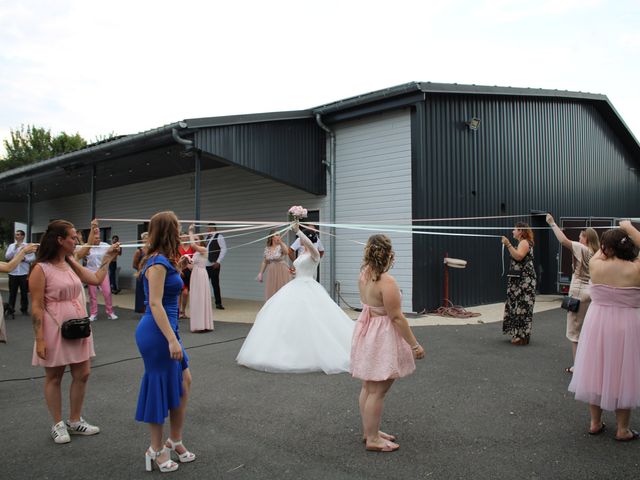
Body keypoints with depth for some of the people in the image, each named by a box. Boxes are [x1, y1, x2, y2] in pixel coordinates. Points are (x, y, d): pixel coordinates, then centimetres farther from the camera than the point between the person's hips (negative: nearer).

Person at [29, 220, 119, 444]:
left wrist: (108, 256, 13)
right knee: (54, 377, 9)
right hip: (54, 330, -7)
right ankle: (58, 425, 24)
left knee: (82, 374, 10)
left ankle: (75, 421, 26)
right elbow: (36, 306, -14)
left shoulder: (72, 263, 7)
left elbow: (96, 279, 14)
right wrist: (40, 339, -16)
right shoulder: (41, 269, -14)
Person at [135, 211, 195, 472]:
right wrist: (172, 340, -24)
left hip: (165, 329, 10)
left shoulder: (162, 260, 10)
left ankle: (175, 440, 28)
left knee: (184, 380, 15)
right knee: (160, 387, 4)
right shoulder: (158, 263, -18)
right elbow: (155, 304, -23)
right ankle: (156, 450, 21)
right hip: (157, 332, -10)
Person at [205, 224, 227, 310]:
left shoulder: (219, 237, -6)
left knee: (215, 284, -1)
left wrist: (218, 262, -14)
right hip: (205, 265, 6)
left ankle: (218, 303, 9)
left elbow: (224, 249, -11)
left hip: (214, 265, -6)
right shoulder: (208, 237, 15)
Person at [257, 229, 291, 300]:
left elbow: (286, 251, -29)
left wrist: (280, 242, -43)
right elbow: (264, 262, 11)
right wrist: (260, 273, 6)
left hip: (282, 273, -4)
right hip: (271, 274, 4)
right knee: (271, 293, 7)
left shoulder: (281, 246, -6)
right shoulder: (267, 248, 7)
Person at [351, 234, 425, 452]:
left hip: (366, 331, 9)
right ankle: (373, 439, 12)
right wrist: (414, 345, -15)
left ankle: (369, 430, 32)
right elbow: (396, 317, -23)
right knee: (377, 391, 1)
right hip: (382, 338, -9)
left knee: (368, 387, 18)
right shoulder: (386, 282, -24)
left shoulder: (364, 274, 0)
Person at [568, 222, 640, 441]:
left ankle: (595, 423, 25)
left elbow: (599, 253, 15)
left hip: (598, 325, 2)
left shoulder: (595, 266, -8)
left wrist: (616, 234, 19)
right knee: (622, 375, 9)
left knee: (597, 371, 14)